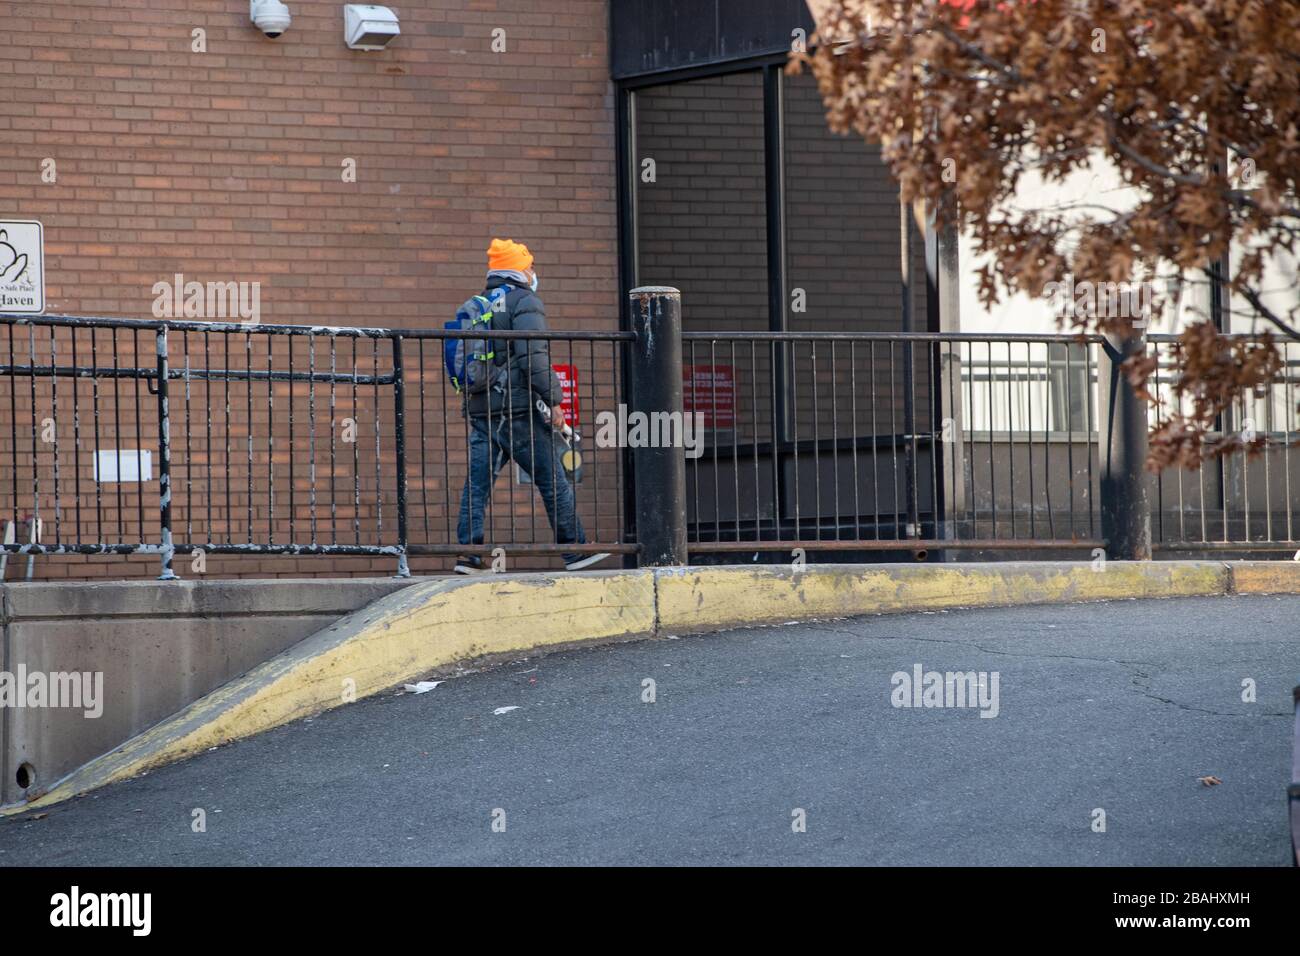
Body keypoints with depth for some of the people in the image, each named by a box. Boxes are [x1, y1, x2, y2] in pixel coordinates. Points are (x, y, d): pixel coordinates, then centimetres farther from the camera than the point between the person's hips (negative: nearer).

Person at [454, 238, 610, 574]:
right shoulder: (525, 302, -5)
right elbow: (533, 357, -16)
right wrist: (553, 400, -12)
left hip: (480, 408, 7)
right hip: (518, 408, -7)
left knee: (477, 482, 2)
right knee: (553, 481, 0)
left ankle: (469, 553, -6)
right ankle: (576, 551, 4)